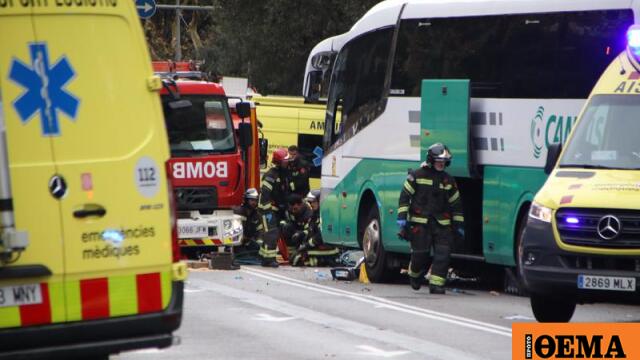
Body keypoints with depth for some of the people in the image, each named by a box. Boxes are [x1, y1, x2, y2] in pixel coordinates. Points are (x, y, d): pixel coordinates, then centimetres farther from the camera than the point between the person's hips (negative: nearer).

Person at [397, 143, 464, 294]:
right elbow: (404, 196, 1)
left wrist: (459, 224, 15)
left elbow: (456, 203, 19)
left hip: (442, 224, 4)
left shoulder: (448, 180, 13)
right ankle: (415, 276, 27)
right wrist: (402, 217, -6)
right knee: (420, 253, -2)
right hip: (420, 223, -3)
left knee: (443, 253, -10)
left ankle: (436, 283, -7)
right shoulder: (417, 175, 1)